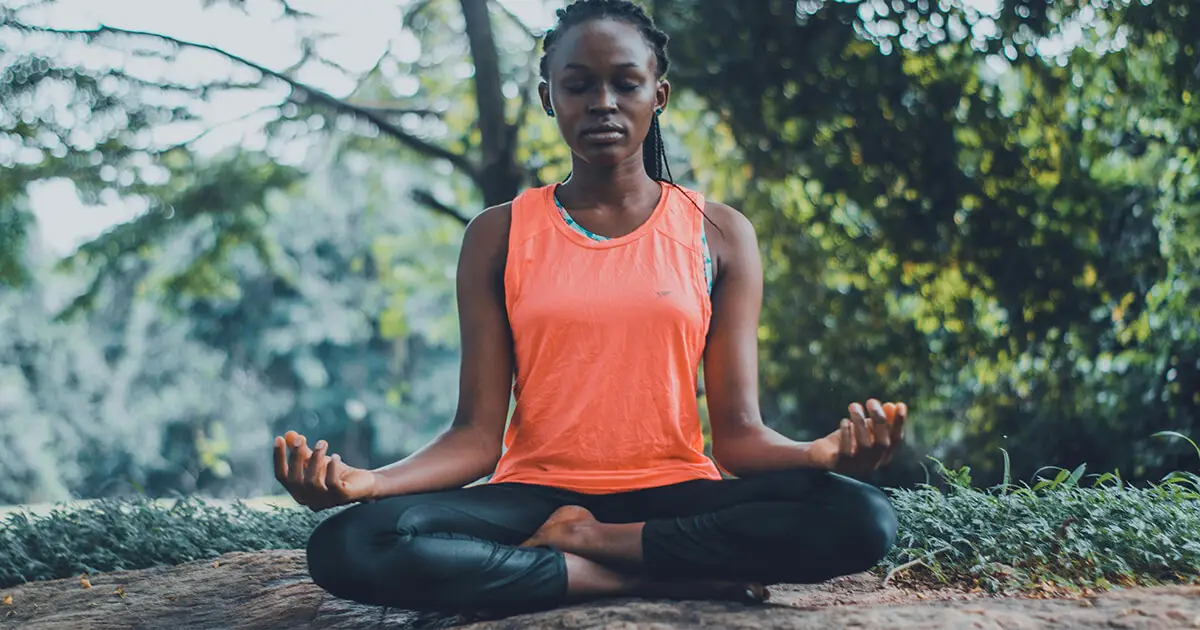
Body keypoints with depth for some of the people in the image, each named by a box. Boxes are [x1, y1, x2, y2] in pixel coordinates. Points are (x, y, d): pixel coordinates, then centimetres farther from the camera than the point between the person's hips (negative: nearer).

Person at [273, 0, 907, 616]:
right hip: (537, 493, 0)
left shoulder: (718, 234, 7)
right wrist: (367, 481, -22)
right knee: (347, 544, -30)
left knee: (864, 517, -29)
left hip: (673, 492, 0)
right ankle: (682, 577, -22)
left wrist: (827, 452, -23)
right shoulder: (498, 237, 7)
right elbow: (477, 434, -1)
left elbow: (739, 433, 0)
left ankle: (585, 539, -16)